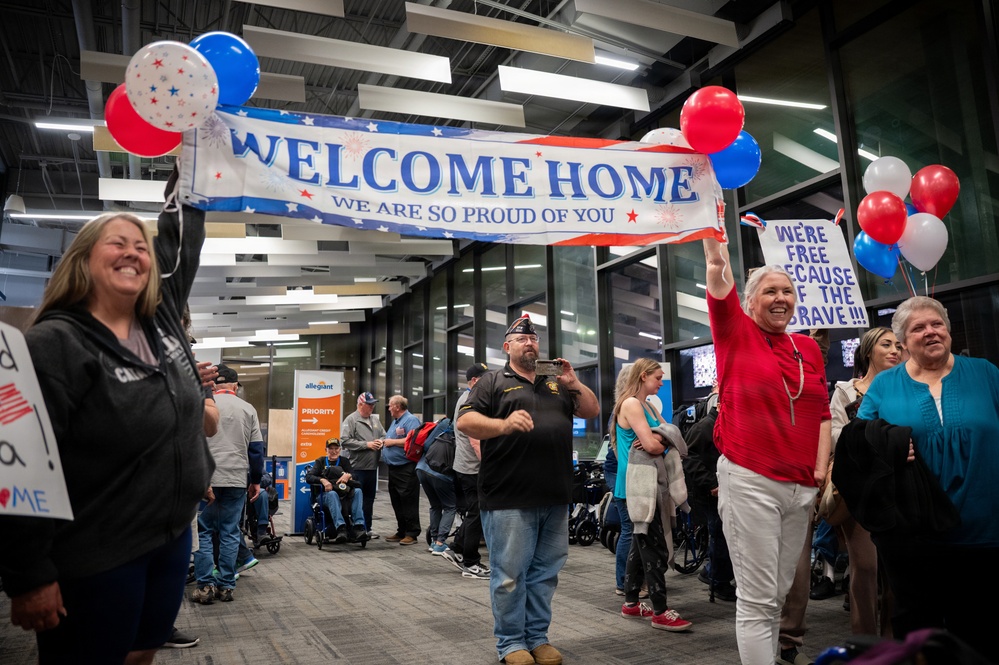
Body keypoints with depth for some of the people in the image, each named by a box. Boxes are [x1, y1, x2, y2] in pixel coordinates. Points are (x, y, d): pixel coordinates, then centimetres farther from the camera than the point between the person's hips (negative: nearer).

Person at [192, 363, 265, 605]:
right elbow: (257, 448, 6)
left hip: (207, 479, -2)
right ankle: (226, 586, 13)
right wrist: (256, 481, 14)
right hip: (237, 480, 2)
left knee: (203, 531, 10)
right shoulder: (248, 409, 6)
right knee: (230, 533, 9)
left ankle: (206, 585, 7)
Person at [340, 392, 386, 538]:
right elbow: (345, 441, -17)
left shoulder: (375, 420, 14)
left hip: (372, 467, 7)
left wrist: (381, 441, -3)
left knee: (369, 499, 13)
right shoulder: (351, 420, -8)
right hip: (357, 467, -7)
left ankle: (367, 528, 23)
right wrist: (367, 444, -17)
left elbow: (383, 435, 22)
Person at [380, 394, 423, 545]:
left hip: (406, 469, -10)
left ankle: (412, 534, 0)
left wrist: (392, 441, -15)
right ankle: (401, 532, 20)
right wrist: (384, 443, 9)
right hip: (394, 469, 10)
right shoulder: (394, 421, 21)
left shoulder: (411, 420, -10)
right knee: (397, 502, 12)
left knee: (409, 503, -5)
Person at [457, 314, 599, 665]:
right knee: (510, 574, 1)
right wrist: (503, 424, -25)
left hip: (555, 498, 5)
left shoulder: (556, 384, 18)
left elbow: (592, 411, 17)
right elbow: (465, 421, -8)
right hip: (509, 498, -5)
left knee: (545, 572, 13)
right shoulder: (493, 381, 2)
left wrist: (575, 384, -1)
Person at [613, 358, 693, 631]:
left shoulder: (649, 406, 17)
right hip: (638, 481, -10)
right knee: (654, 546, -8)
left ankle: (631, 603, 23)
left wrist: (657, 440, -12)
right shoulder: (630, 404, -12)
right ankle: (660, 611, -2)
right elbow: (652, 445, -20)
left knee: (641, 542, 14)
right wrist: (662, 440, 1)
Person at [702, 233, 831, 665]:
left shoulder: (809, 348, 14)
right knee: (757, 600, -2)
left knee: (779, 595, 13)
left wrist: (821, 471, 6)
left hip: (801, 488, 5)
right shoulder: (736, 333, 1)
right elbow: (718, 268, -6)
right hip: (749, 481, -5)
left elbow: (821, 414, 15)